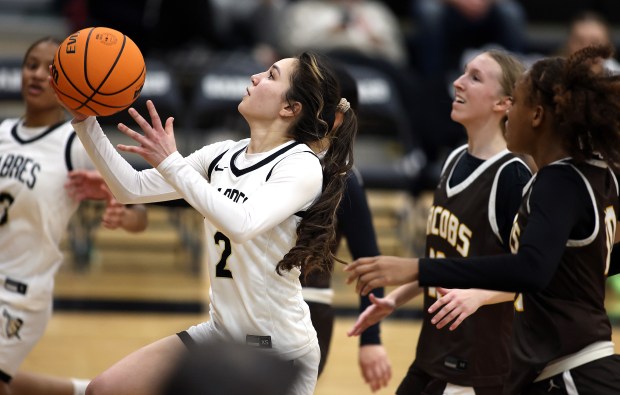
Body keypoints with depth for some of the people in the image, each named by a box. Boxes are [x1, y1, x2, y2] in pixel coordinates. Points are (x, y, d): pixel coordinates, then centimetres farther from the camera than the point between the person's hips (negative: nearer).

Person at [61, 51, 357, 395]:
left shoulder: (302, 167, -16)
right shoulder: (221, 156, 4)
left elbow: (242, 224, -33)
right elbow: (132, 188, 3)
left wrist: (171, 164, -32)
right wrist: (85, 123, -7)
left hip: (281, 350, -7)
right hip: (221, 332, 7)